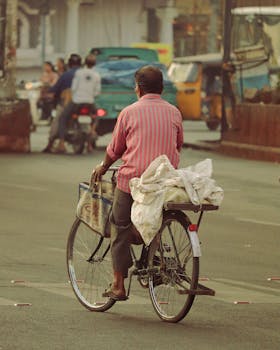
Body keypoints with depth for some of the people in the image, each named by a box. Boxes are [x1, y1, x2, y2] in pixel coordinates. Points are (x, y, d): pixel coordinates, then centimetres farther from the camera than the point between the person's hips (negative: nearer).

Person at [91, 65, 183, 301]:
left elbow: (115, 149, 8)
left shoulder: (129, 113, -1)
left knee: (120, 228, 8)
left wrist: (102, 168, 27)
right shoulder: (174, 113, 7)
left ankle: (118, 285, 6)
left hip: (133, 178, -3)